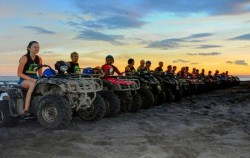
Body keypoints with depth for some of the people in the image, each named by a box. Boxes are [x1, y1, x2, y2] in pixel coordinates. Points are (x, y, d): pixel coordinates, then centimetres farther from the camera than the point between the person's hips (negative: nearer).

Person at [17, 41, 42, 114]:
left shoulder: (39, 59, 9)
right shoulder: (24, 58, -8)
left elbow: (40, 74, 15)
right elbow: (19, 73, -11)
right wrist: (31, 79, -22)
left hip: (35, 79, 5)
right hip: (24, 80, -5)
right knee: (33, 84, -38)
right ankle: (26, 109, -42)